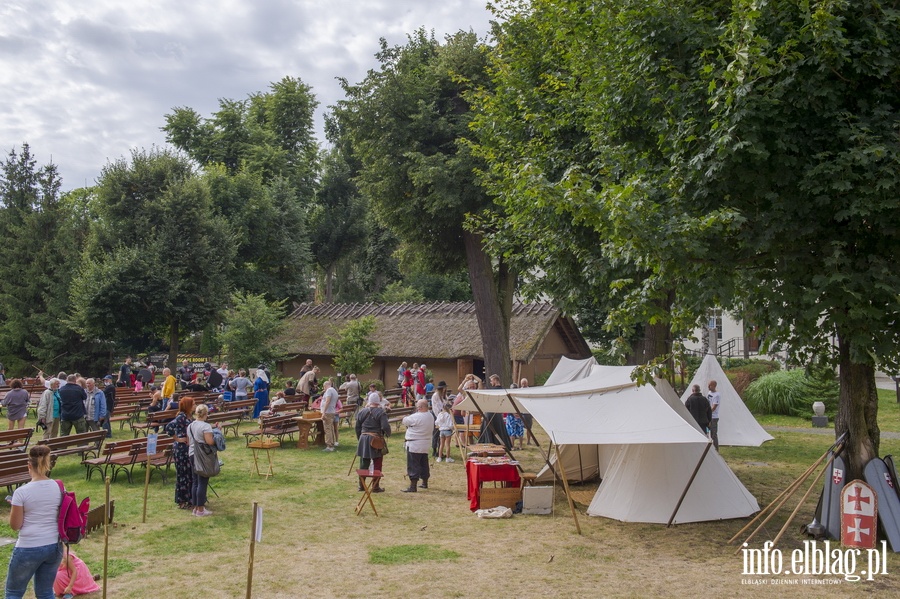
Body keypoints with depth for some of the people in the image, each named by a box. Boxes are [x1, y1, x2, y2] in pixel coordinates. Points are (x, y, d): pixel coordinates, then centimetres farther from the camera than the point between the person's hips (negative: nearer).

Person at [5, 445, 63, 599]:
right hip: (54, 546, 5)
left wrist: (14, 506, 8)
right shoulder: (59, 487, -2)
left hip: (29, 549, -4)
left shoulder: (21, 492, -15)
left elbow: (15, 525, -7)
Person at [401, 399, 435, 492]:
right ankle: (425, 483, 33)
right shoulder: (431, 416, 5)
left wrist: (405, 417, 16)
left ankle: (413, 486, -4)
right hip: (426, 444, 8)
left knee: (413, 465, -4)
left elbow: (405, 421, -10)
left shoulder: (416, 417, -21)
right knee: (424, 464, 20)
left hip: (414, 445, -8)